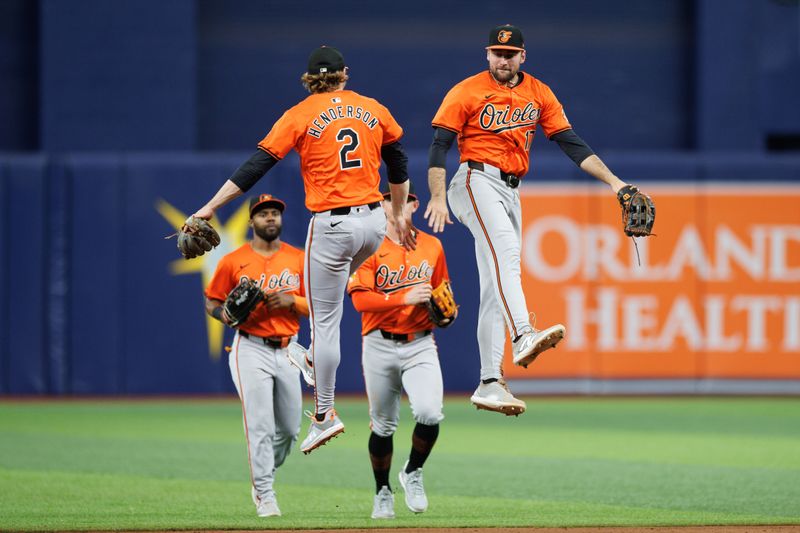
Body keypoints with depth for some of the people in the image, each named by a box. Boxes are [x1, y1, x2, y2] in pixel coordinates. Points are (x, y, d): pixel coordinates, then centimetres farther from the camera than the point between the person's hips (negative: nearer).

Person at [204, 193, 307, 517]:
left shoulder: (298, 260, 6)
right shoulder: (233, 262, -1)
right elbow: (212, 302, 5)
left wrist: (291, 300, -13)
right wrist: (227, 316, -16)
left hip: (288, 350, 4)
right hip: (251, 349, -4)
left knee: (290, 428, 10)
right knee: (260, 426, -11)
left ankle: (263, 476, 34)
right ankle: (265, 495, -6)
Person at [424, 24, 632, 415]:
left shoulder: (539, 94, 11)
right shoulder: (467, 92, -2)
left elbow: (571, 143, 9)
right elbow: (439, 147, -6)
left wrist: (612, 181, -1)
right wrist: (438, 197, -18)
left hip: (511, 191, 6)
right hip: (477, 181, -6)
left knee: (496, 288, 6)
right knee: (504, 250, -32)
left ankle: (489, 384, 7)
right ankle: (523, 337, -52)